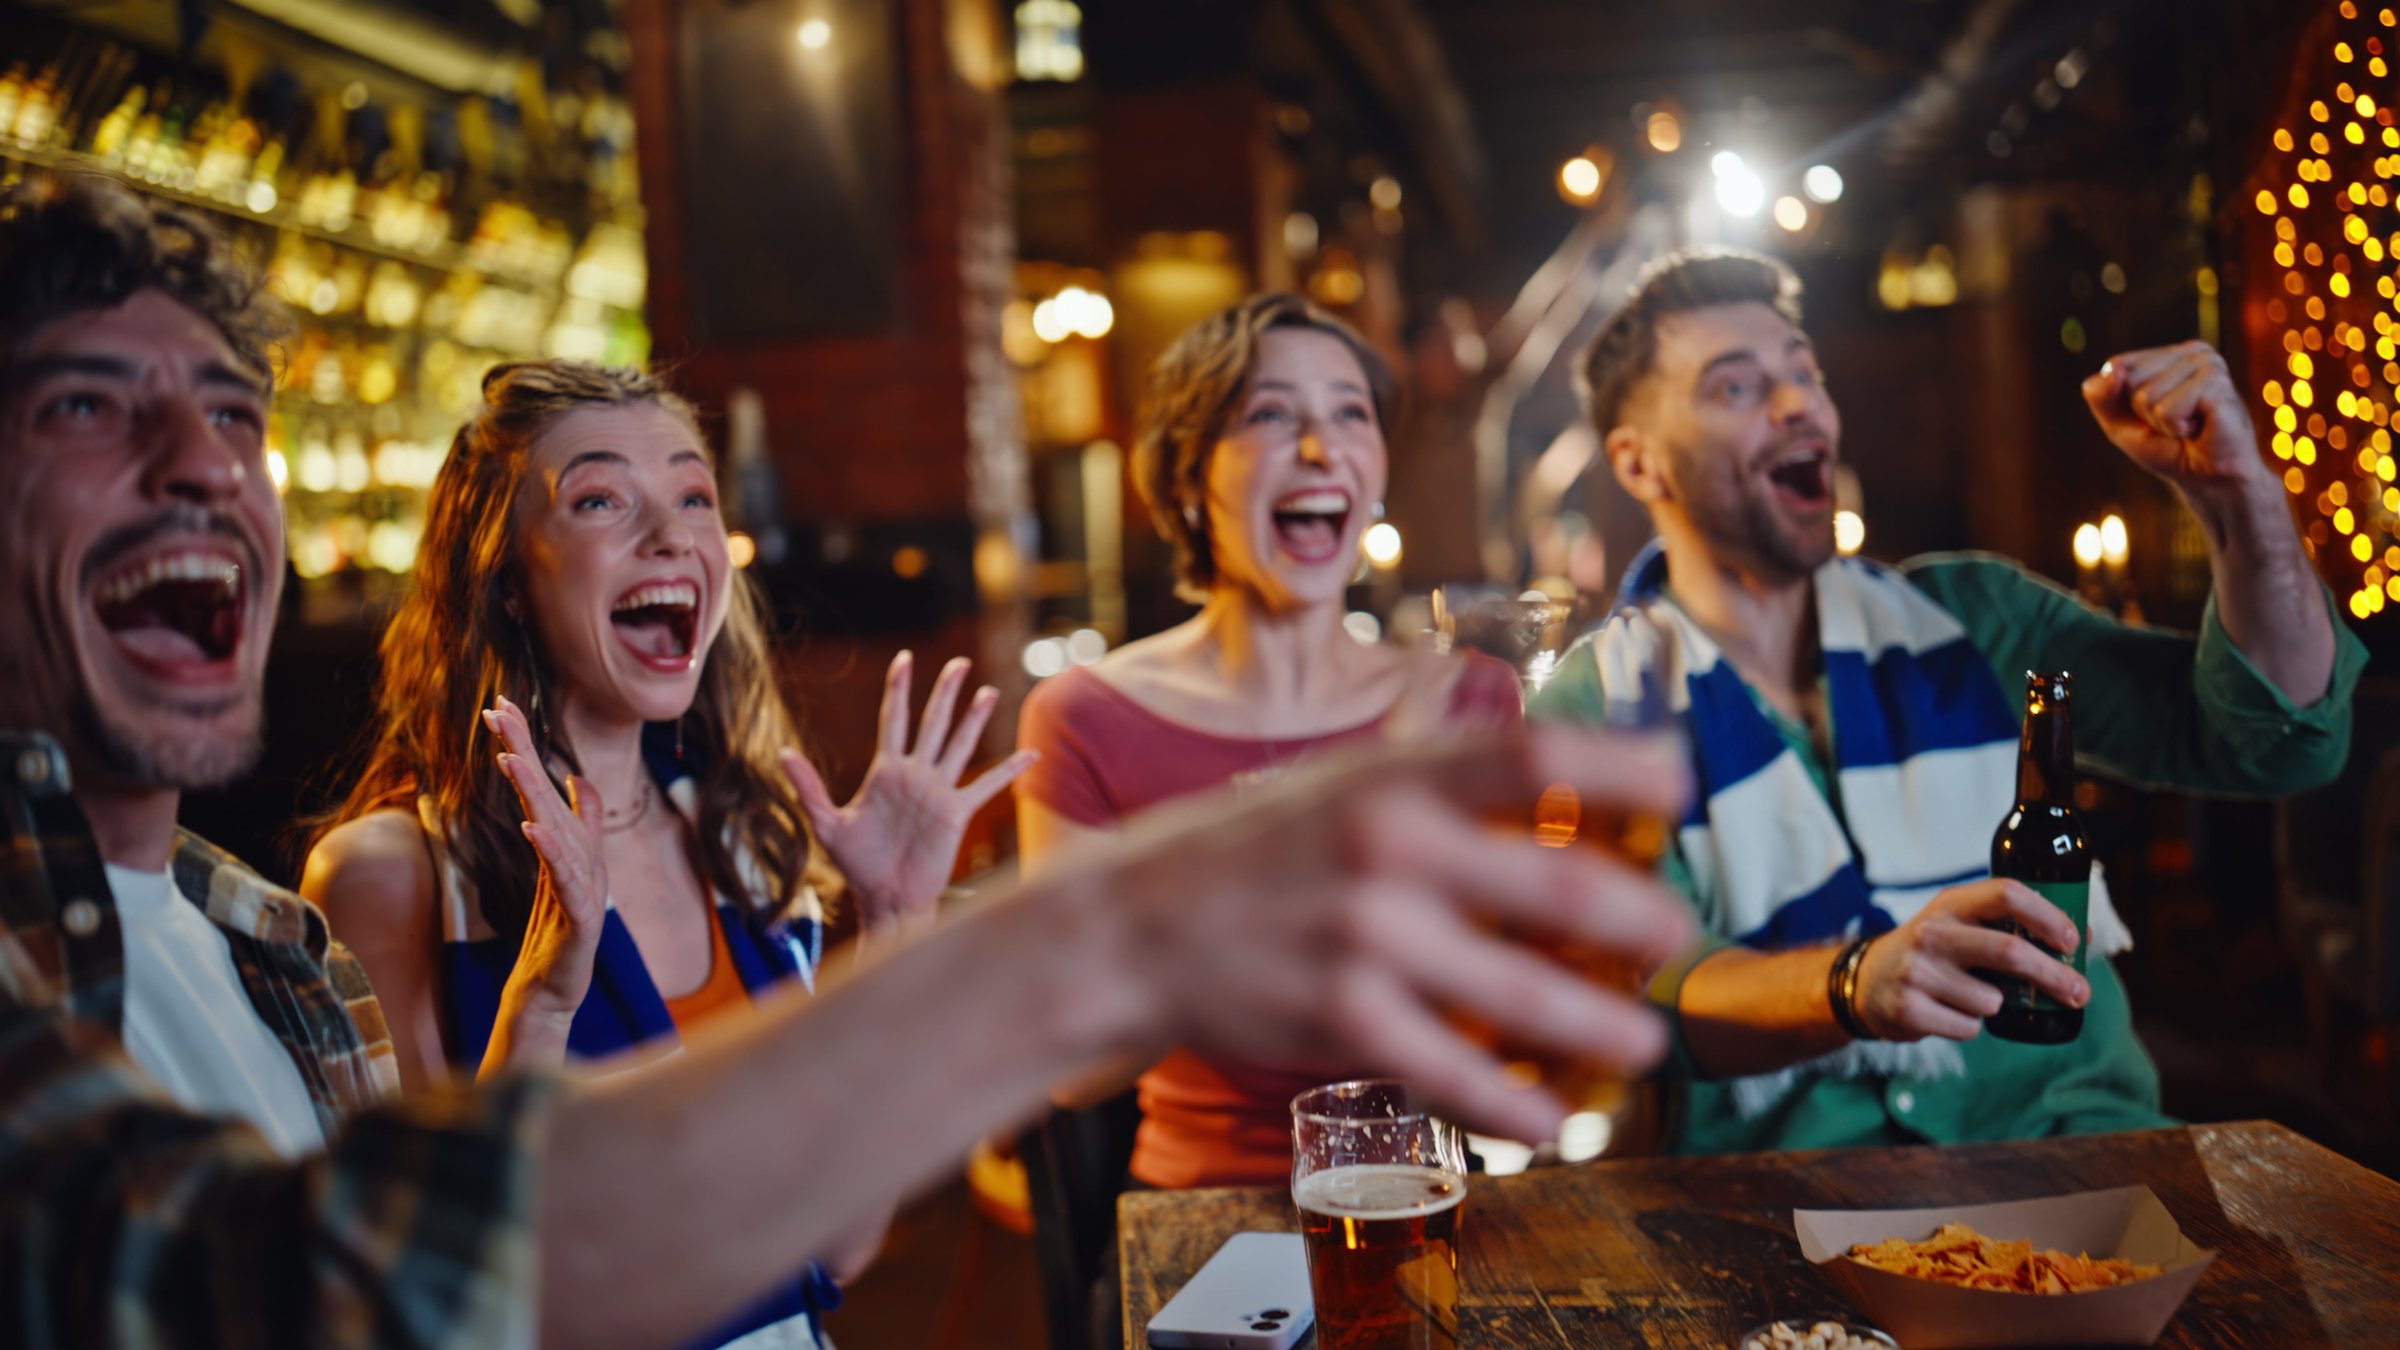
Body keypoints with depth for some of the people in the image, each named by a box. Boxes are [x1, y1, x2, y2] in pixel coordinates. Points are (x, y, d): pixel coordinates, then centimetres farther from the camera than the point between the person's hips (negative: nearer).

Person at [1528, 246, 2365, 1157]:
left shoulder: (1970, 618, 15)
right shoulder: (1593, 711, 2)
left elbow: (2284, 734, 12)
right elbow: (1640, 986, -13)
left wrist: (2233, 491, -4)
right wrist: (1853, 985, -33)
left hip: (2061, 1122, 4)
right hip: (1785, 1164, -3)